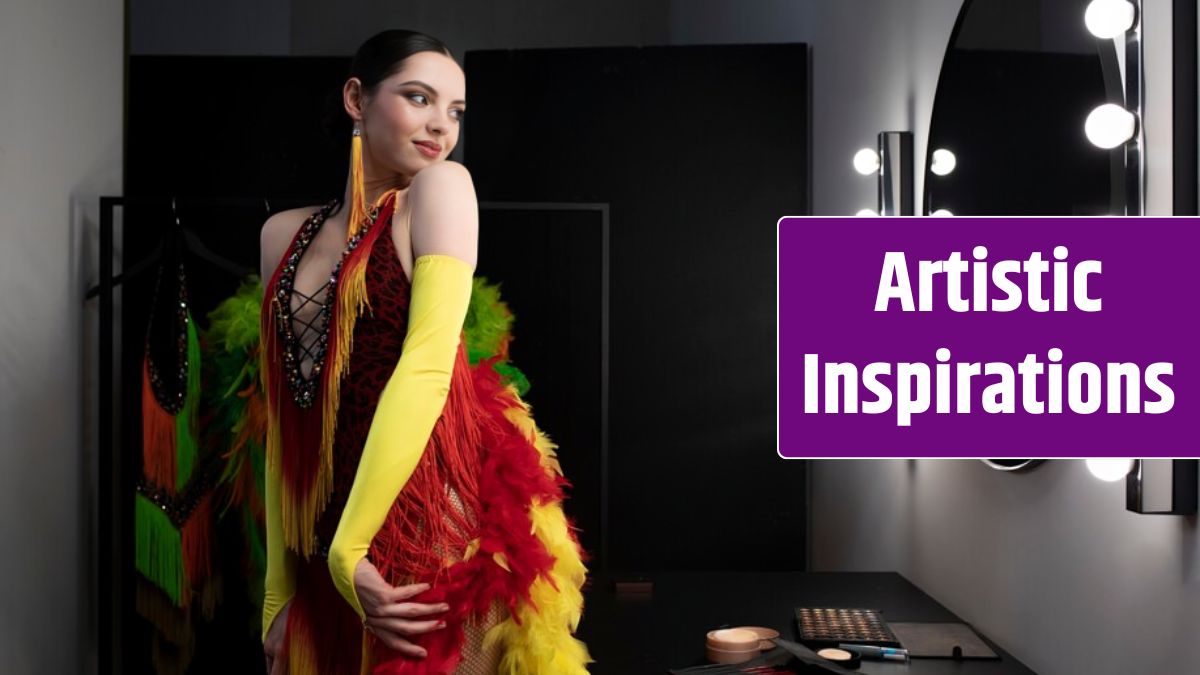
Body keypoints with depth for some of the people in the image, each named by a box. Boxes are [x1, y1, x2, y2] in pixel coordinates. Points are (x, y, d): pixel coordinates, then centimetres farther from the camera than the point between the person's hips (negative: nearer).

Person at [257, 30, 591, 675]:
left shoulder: (442, 186, -5)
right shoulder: (283, 234, 9)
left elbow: (428, 369, -17)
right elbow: (284, 413, 9)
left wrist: (349, 547, -19)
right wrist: (280, 585, 6)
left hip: (432, 524, -5)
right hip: (322, 557, 5)